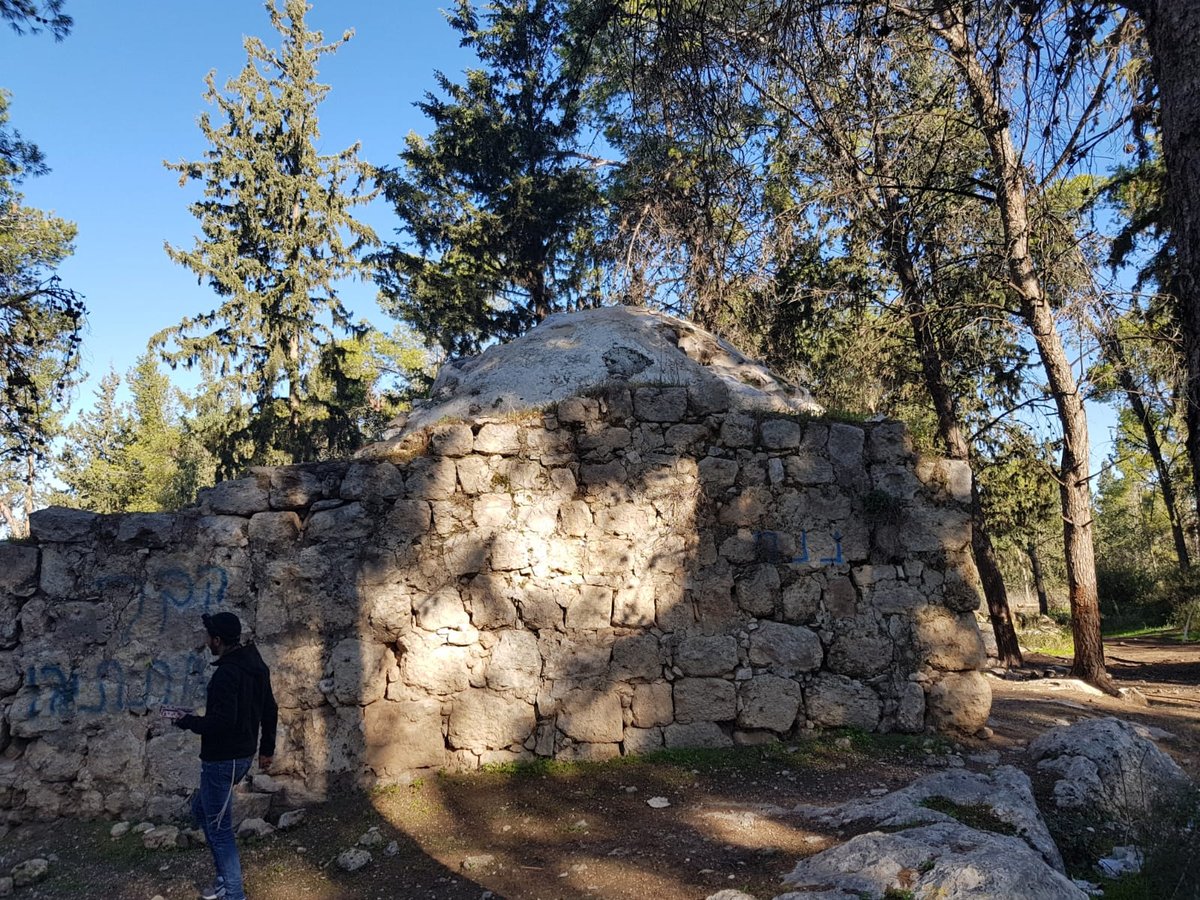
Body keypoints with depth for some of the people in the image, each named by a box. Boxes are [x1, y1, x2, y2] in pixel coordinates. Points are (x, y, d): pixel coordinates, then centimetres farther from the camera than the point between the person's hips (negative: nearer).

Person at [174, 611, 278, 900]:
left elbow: (222, 721, -29)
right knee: (201, 807, 24)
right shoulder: (256, 666, 6)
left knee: (219, 827, 1)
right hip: (243, 754, 10)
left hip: (223, 759, -10)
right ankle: (228, 876, 29)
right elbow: (270, 711, 13)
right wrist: (266, 749, 22)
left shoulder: (227, 673, -23)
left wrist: (188, 721, -13)